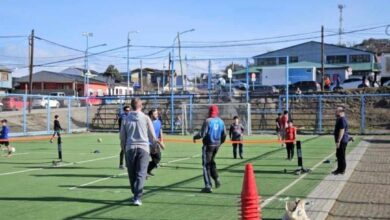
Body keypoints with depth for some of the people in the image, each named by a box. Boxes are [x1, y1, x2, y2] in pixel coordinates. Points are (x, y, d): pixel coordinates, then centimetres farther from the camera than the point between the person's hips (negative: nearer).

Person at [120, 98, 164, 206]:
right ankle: (137, 198, -13)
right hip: (143, 148, -2)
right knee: (141, 174, -3)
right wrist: (158, 142, 26)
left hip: (130, 148, 2)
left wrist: (124, 150, 21)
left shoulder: (125, 119, 6)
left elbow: (122, 138, 8)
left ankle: (136, 196, 23)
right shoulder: (145, 118, 2)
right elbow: (152, 136, 5)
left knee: (132, 175, 12)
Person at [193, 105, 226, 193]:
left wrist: (195, 137, 1)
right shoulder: (221, 122, 4)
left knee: (206, 164, 0)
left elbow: (202, 134, -18)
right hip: (217, 145, 6)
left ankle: (208, 186, -4)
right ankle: (216, 178, 12)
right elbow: (224, 135, 8)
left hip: (208, 145, -6)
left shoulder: (208, 121, -14)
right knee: (212, 162, 25)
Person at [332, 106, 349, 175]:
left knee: (341, 155, -4)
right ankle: (339, 169, 24)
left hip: (342, 141, -11)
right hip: (341, 141, 11)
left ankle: (341, 170, 1)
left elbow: (342, 131, -24)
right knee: (339, 155, 16)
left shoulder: (342, 120, -18)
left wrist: (338, 141, -24)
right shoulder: (340, 119, 16)